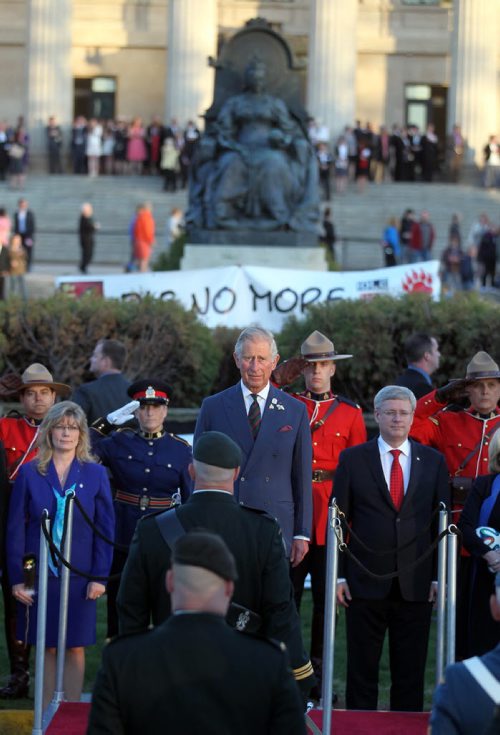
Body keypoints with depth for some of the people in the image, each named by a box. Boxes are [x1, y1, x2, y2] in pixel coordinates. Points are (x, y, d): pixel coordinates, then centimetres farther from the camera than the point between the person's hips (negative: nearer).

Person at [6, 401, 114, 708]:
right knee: (46, 647, 5)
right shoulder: (29, 473, 0)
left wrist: (99, 577, -5)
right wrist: (17, 577, -4)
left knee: (75, 647, 3)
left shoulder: (96, 474, 2)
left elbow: (105, 529, 2)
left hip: (79, 576, 0)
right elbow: (16, 529, 1)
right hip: (40, 575, 0)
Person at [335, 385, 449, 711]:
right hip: (366, 583, -1)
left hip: (416, 585, 1)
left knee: (411, 671, 5)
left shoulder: (434, 461, 8)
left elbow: (443, 522, 7)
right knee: (362, 669, 5)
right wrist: (339, 575, -3)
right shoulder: (352, 459, 3)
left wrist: (439, 576, 1)